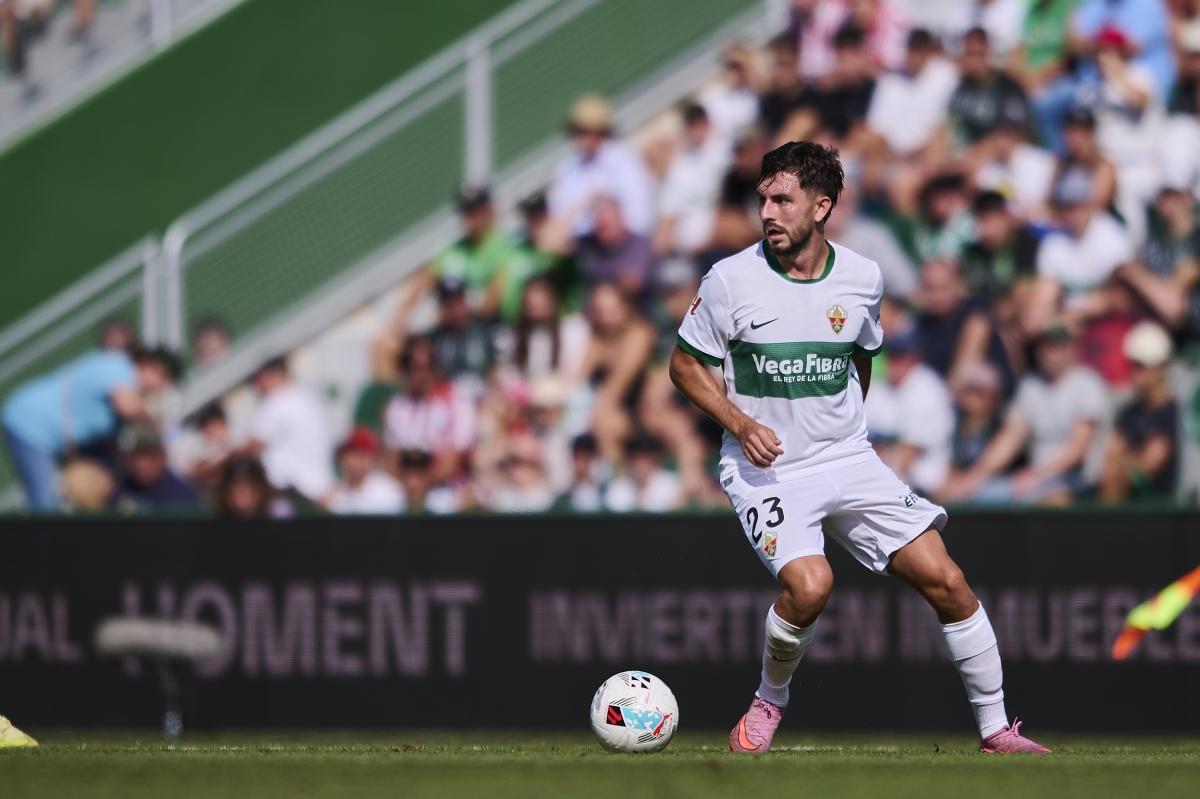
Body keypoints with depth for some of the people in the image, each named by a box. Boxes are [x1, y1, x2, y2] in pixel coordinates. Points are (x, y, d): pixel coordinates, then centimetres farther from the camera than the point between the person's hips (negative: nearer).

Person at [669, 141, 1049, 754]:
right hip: (765, 470, -3)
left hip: (849, 462, 3)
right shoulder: (731, 280, -10)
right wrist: (738, 421, -14)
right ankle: (768, 703, -1)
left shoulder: (861, 279, 0)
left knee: (944, 579, -7)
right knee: (809, 583, -30)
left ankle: (996, 730, 7)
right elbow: (685, 364, 0)